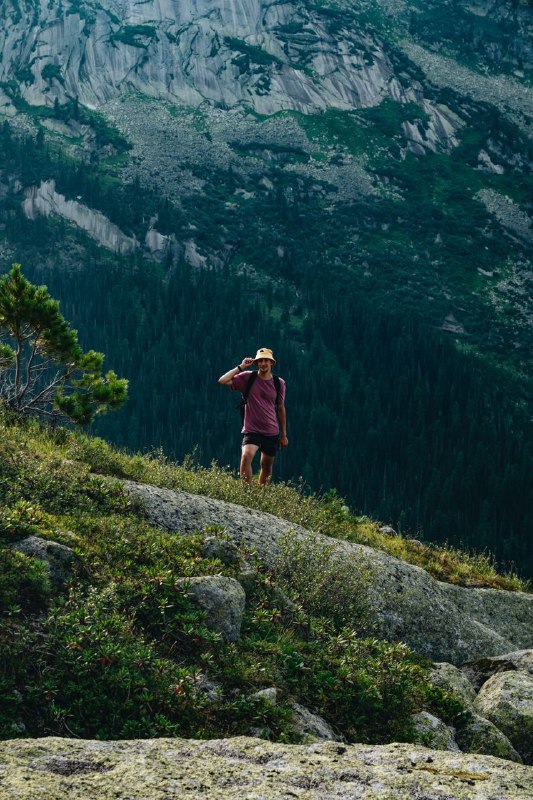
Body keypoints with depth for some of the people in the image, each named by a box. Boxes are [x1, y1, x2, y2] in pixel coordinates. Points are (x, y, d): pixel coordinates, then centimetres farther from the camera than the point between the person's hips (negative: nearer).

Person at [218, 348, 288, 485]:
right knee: (246, 456, -28)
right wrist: (240, 367, -11)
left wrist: (284, 435, 13)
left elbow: (281, 408, 11)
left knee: (267, 466, 11)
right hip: (252, 430, -3)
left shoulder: (279, 383, 4)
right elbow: (222, 381, -12)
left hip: (272, 432, 3)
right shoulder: (247, 378, -3)